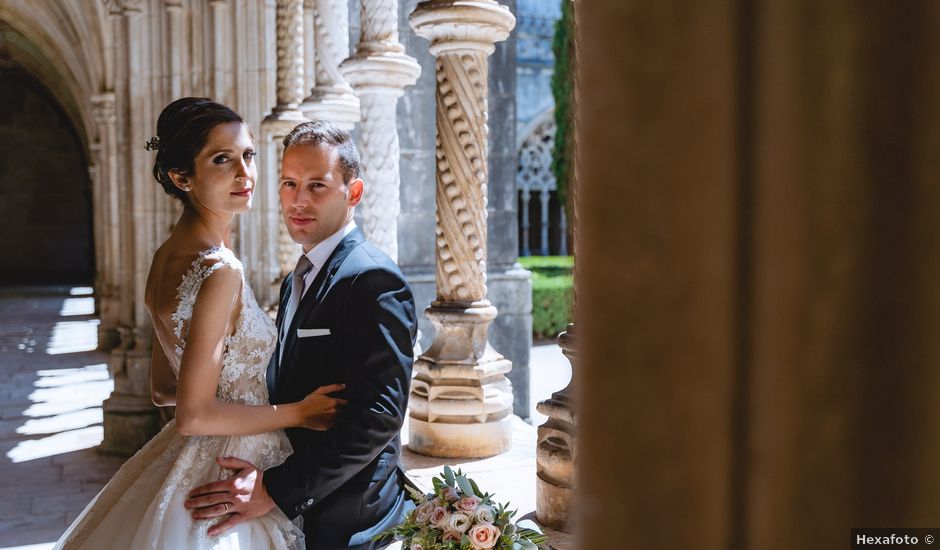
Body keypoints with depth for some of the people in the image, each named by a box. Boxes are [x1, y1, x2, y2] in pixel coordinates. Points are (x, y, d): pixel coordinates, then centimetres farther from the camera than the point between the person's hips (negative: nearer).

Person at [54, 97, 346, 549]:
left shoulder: (169, 255, 2)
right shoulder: (220, 270, -25)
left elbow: (164, 389, 9)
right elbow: (195, 416, -23)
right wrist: (298, 413, -15)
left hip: (185, 462, 9)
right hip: (230, 474, -9)